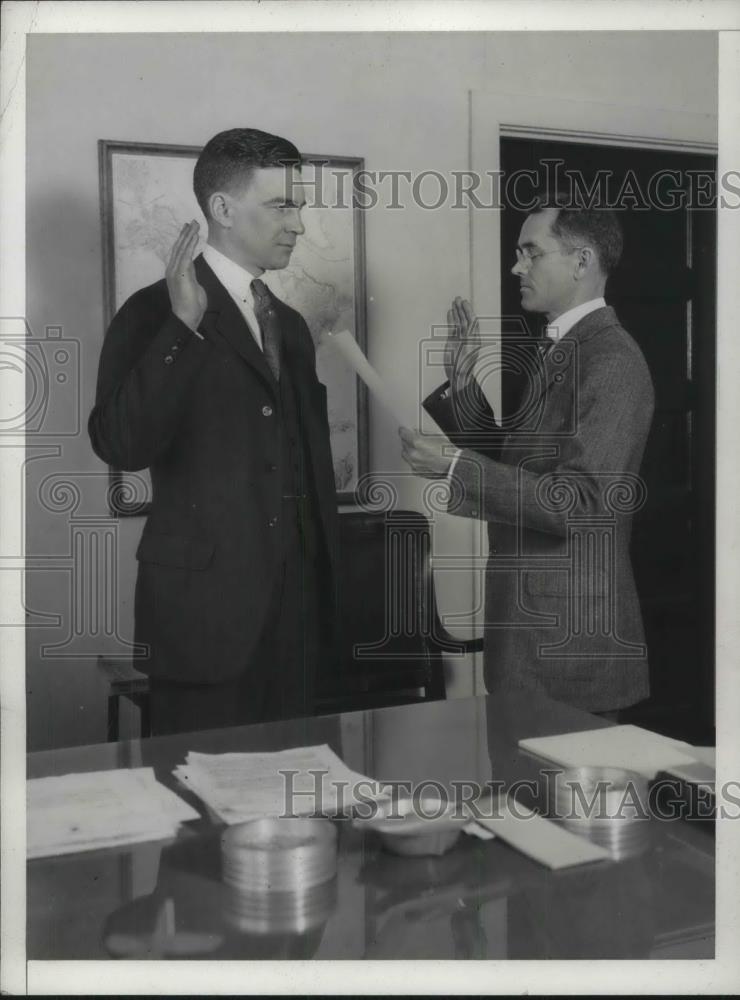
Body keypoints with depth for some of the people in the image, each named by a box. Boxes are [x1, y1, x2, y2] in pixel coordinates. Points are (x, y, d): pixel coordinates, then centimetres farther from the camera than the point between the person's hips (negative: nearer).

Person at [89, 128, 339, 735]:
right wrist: (183, 326, -24)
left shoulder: (290, 325, 17)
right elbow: (120, 446, -19)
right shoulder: (159, 312, -5)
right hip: (206, 609, -6)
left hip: (297, 610, 6)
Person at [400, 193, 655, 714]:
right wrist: (464, 382, 3)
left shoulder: (612, 360, -17)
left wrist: (456, 466, -21)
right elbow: (510, 463, 13)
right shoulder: (554, 351, 13)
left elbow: (580, 503, -23)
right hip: (529, 617, 9)